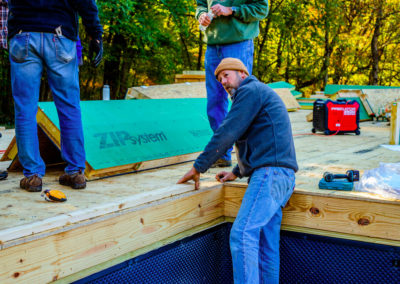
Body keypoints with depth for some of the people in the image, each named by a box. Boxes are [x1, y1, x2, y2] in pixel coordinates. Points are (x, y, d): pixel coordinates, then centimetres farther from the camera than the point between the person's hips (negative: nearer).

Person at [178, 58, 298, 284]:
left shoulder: (251, 90, -1)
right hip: (279, 178, 11)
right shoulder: (264, 95, 31)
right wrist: (237, 173, 41)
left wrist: (198, 167, -3)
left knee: (242, 234, -22)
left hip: (271, 173, -11)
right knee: (266, 246, 6)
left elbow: (227, 133, -9)